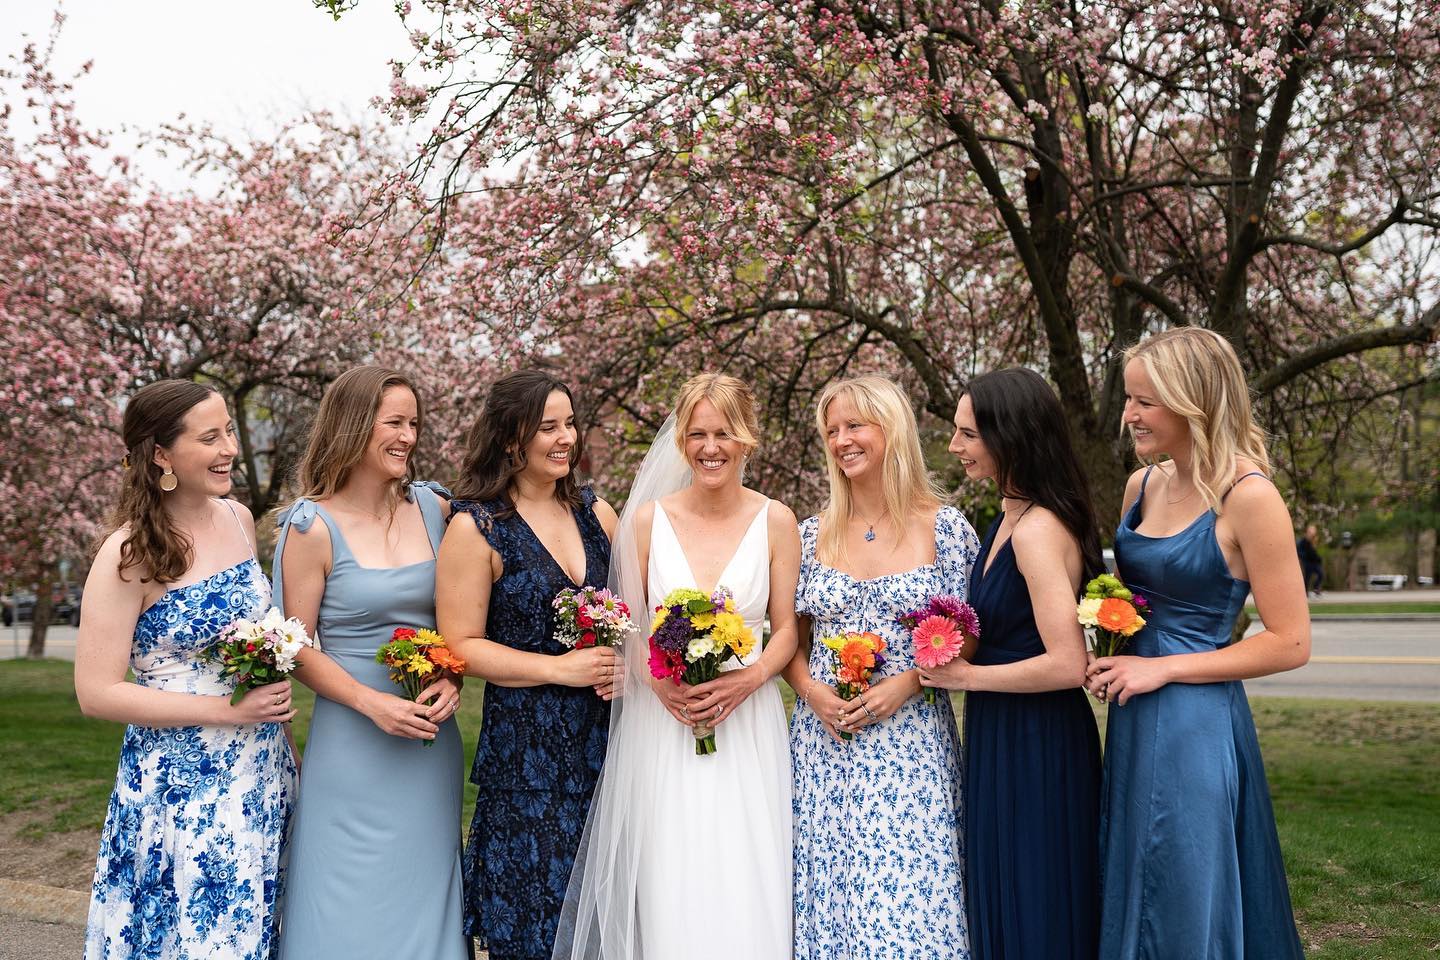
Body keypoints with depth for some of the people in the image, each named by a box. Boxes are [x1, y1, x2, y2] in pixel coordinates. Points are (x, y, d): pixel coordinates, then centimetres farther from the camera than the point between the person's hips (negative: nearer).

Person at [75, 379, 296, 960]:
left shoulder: (240, 520, 2)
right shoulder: (129, 553, -15)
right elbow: (97, 693, -15)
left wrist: (273, 697, 5)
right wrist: (228, 710, -18)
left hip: (264, 775, 6)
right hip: (184, 786, -5)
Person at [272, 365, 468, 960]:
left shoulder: (431, 508, 3)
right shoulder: (313, 527, -10)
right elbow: (299, 648, -7)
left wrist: (451, 679, -7)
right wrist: (372, 702, -18)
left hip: (433, 743, 4)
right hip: (353, 747, -4)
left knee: (423, 891, 15)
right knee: (352, 907, 7)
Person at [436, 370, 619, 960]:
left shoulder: (596, 512, 7)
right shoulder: (477, 528, -8)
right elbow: (461, 645, -10)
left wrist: (623, 663, -5)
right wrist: (561, 669, -15)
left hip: (604, 737, 5)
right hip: (525, 747, -4)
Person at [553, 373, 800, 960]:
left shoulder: (775, 521, 1)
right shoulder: (648, 519, 1)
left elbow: (786, 628, 5)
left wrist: (748, 679, -13)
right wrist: (660, 682, -12)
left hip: (747, 721, 0)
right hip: (661, 722, 0)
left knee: (745, 890, 2)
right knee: (670, 887, 3)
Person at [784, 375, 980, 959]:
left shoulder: (946, 528, -1)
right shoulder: (813, 535, 6)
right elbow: (789, 637, 11)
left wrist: (906, 682, -14)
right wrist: (812, 691, -7)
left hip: (911, 742, -2)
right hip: (825, 744, 3)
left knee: (910, 899, -2)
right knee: (832, 894, 8)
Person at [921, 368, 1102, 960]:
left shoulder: (1037, 531, -21)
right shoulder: (1009, 520, 8)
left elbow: (1066, 665, -25)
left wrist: (966, 676, -16)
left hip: (1036, 747, -9)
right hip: (999, 736, 9)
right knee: (1000, 903, 20)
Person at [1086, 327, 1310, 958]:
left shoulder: (1248, 497, -15)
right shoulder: (1143, 484, 5)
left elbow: (1290, 643, -14)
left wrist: (1162, 668, -15)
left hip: (1195, 728, -7)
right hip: (1132, 723, 7)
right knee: (1128, 898, 19)